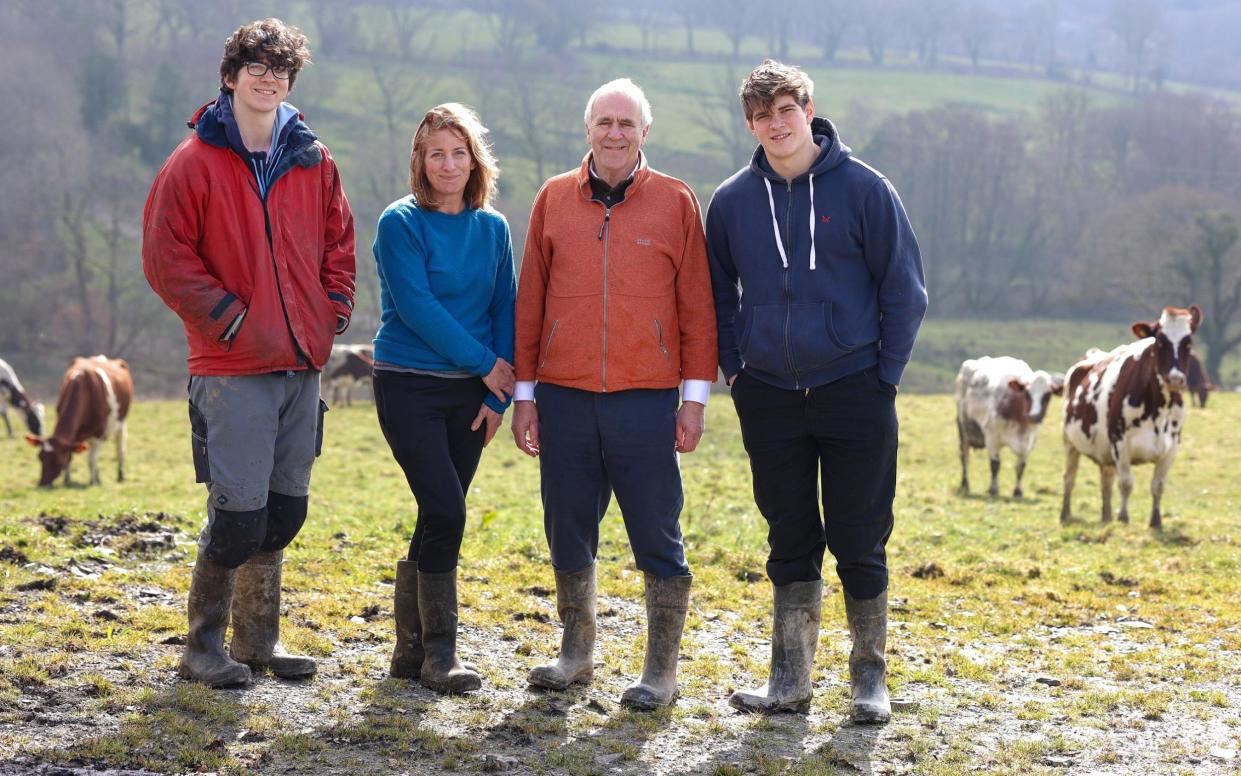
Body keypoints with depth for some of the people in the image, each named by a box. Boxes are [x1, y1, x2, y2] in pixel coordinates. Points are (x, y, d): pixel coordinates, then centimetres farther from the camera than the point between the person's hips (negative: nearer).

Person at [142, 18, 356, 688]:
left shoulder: (314, 162, 11)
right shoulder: (196, 161, -4)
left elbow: (338, 244, 19)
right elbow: (166, 256, -7)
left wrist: (332, 313, 6)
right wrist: (226, 316, -12)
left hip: (303, 363, 5)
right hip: (233, 368, -5)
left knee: (284, 512, 11)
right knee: (238, 514, -8)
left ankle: (259, 639, 24)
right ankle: (203, 646, 8)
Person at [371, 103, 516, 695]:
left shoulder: (492, 228, 9)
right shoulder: (401, 223, -5)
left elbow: (504, 311, 9)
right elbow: (415, 305, -14)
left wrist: (498, 397, -1)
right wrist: (485, 363, -12)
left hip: (470, 391, 5)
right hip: (409, 385, -5)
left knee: (440, 519, 6)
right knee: (445, 512, -14)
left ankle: (410, 651, 17)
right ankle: (438, 655, -4)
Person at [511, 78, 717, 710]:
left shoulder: (675, 202, 3)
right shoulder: (553, 199, 9)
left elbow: (697, 304, 3)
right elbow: (530, 301, 11)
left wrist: (695, 396, -2)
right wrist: (524, 392, 7)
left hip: (646, 398, -2)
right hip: (564, 396, 3)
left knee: (657, 536, 0)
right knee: (568, 532, 10)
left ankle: (661, 669, 8)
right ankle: (577, 653, 24)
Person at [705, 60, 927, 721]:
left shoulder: (863, 188, -4)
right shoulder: (733, 201, 4)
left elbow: (904, 288, -1)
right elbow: (717, 293, 17)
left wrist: (885, 373, -5)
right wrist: (733, 368, 7)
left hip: (855, 392, -3)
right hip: (770, 398, 3)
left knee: (860, 545, 3)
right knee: (790, 544, 9)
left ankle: (870, 679, 15)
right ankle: (789, 681, 16)